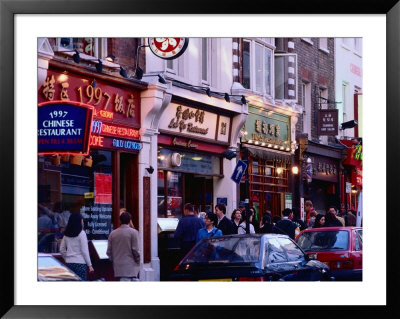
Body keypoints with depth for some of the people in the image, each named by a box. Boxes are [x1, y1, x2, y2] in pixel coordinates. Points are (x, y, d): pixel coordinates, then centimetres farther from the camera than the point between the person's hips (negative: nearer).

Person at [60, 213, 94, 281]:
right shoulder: (81, 233, -9)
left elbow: (62, 250, 12)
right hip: (80, 263, -6)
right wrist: (90, 265, -4)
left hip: (69, 263, 6)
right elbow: (84, 251, -9)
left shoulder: (66, 234, 8)